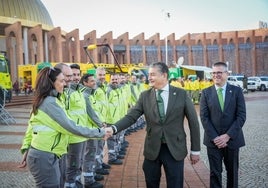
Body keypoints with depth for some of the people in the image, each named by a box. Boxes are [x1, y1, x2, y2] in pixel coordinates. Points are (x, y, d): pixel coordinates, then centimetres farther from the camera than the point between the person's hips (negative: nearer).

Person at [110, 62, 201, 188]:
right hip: (152, 149, 2)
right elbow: (131, 116, -6)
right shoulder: (145, 96, 1)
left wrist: (195, 150, -1)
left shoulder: (181, 94, -4)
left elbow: (193, 121, -1)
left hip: (175, 149, -2)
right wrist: (114, 128, -25)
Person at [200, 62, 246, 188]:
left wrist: (228, 135, -14)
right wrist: (214, 137, -13)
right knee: (215, 172, 5)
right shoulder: (206, 92, 2)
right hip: (213, 140, 0)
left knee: (232, 171, 14)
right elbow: (204, 117, -3)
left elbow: (241, 116, -6)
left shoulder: (237, 91, 0)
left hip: (232, 139, 0)